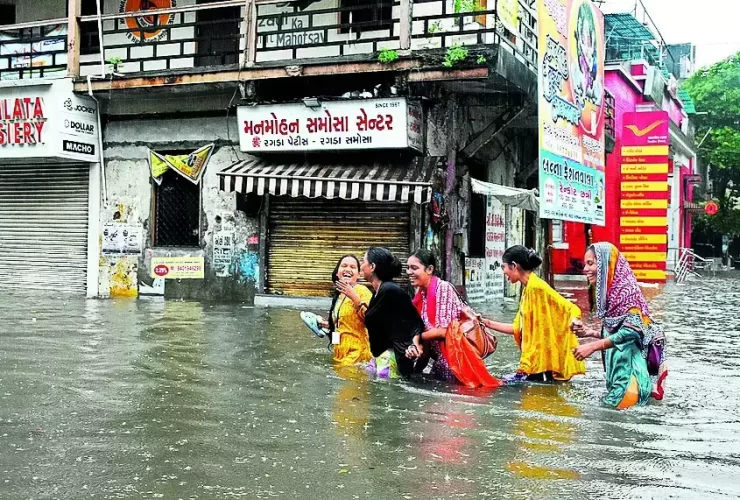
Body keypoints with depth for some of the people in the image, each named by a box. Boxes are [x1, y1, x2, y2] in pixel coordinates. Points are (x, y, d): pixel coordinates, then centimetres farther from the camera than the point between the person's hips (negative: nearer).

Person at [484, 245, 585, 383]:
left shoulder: (536, 287, -15)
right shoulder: (528, 289, 13)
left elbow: (571, 309, -18)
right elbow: (518, 328, 17)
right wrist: (488, 323, 19)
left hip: (542, 362, -9)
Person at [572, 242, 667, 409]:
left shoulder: (625, 289, -13)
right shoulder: (610, 291, 13)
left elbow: (633, 331, -22)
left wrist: (593, 346, -23)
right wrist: (591, 333, 6)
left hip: (629, 371, -9)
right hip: (617, 372, 9)